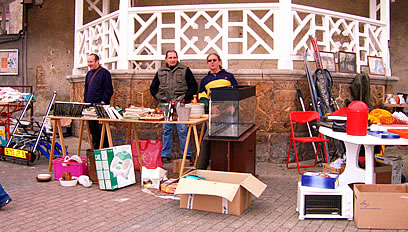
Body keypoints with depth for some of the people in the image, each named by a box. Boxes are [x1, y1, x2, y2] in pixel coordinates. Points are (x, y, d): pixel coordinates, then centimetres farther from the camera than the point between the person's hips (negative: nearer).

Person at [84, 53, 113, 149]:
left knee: (102, 129, -4)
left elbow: (109, 90, -11)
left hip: (100, 106, -7)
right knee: (93, 129, 11)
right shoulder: (89, 74, 17)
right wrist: (85, 101, 14)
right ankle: (95, 148, 19)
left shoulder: (104, 73, -6)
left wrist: (103, 102, -16)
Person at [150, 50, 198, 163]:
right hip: (166, 105, 3)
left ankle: (187, 155, 3)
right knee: (166, 130, 7)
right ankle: (165, 155, 14)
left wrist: (185, 97, -7)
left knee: (183, 130, -4)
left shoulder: (185, 70, 7)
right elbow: (153, 88, 20)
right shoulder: (160, 72, 15)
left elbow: (194, 86, 4)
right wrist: (159, 98, 4)